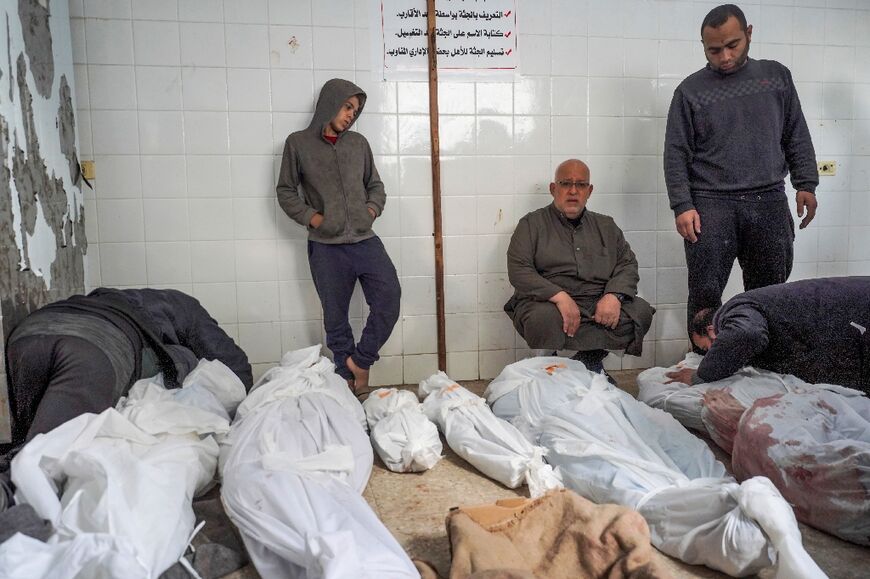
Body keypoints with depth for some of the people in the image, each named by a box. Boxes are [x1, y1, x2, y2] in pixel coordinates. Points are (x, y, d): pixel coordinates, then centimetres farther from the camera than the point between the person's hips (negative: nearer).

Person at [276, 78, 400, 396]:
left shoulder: (359, 143, 14)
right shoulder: (298, 143, 5)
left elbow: (375, 185, 22)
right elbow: (286, 191, 7)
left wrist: (373, 208, 3)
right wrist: (311, 217, -6)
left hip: (365, 239, 3)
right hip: (326, 246, -2)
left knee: (389, 296, -15)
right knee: (335, 316, 3)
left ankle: (359, 360, 2)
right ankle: (350, 379, 16)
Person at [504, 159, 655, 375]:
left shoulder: (606, 226, 23)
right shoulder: (532, 224, 10)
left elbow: (628, 264, 13)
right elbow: (518, 271, -3)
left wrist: (614, 295, -10)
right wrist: (560, 296, -18)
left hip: (599, 304, 4)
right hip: (547, 302, -3)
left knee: (641, 311, -23)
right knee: (546, 318, -37)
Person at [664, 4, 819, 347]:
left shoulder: (776, 76, 12)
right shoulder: (691, 90, 4)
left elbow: (797, 136, 14)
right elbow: (676, 153, 0)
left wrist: (806, 184, 4)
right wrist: (682, 205, -9)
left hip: (769, 202, 3)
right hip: (710, 205, -2)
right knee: (705, 293, -2)